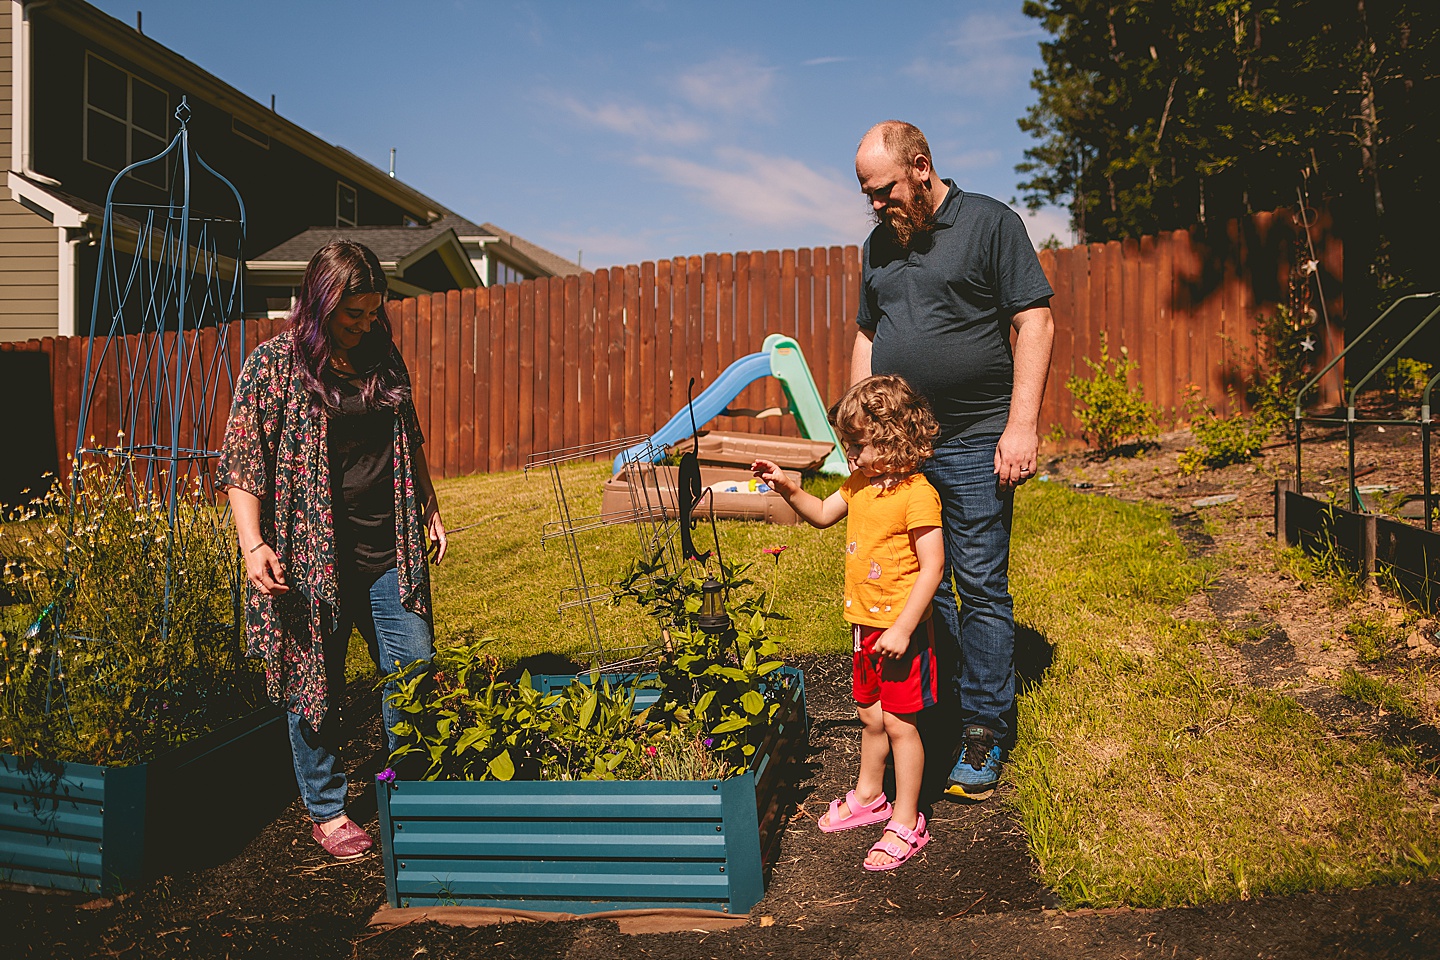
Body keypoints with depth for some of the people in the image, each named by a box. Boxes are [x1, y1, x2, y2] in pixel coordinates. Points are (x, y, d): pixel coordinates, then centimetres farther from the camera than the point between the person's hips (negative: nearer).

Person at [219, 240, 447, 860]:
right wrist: (253, 544, -16)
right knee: (315, 685, 7)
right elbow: (242, 464, -7)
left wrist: (429, 509, 19)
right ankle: (326, 812, 25)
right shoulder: (273, 365, -6)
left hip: (390, 552, 5)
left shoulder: (383, 356, 9)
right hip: (311, 556, -4)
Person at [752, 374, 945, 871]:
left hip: (901, 629, -8)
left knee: (899, 722, 1)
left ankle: (906, 823, 13)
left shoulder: (917, 494, -20)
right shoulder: (861, 483, 6)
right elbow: (822, 514, 21)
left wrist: (902, 628, -23)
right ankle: (868, 796, 39)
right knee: (870, 715, 21)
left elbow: (932, 567, -22)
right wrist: (789, 488, 4)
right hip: (864, 625, 8)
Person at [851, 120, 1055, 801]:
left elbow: (1034, 324, -7)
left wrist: (1022, 425, -15)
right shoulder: (878, 245, 15)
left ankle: (984, 732, 11)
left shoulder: (990, 223, -2)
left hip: (973, 444, -5)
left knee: (981, 589, -1)